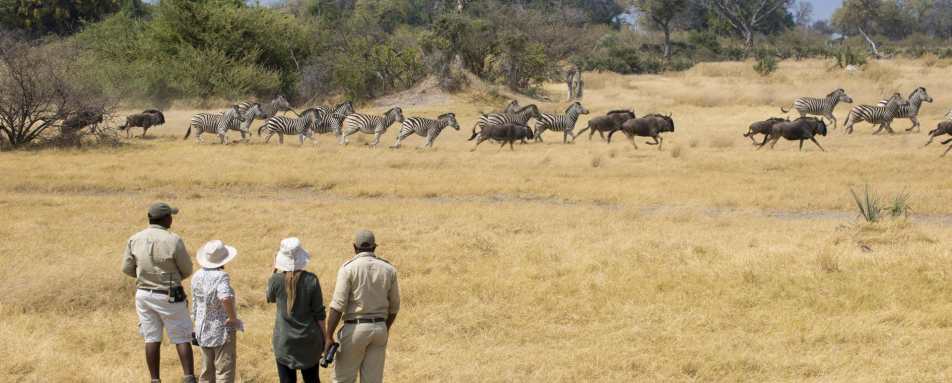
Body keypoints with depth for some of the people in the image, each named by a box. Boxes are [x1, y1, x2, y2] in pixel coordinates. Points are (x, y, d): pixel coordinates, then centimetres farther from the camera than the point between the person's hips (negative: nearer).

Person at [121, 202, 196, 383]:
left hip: (144, 294, 4)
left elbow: (127, 268, 2)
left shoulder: (134, 240, -5)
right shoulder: (173, 241, -17)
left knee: (152, 339, 11)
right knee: (181, 338, 4)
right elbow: (187, 270, -7)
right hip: (169, 296, -4)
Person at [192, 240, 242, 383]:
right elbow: (225, 297, -39)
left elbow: (195, 304, 10)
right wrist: (233, 317, -23)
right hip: (222, 331, -7)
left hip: (203, 331, 7)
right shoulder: (221, 276, -21)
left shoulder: (197, 276, 1)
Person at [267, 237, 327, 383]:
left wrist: (276, 269, 15)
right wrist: (323, 338, 6)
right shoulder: (311, 280, -11)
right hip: (309, 339, 1)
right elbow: (319, 313, -6)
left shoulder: (276, 279, -10)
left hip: (284, 341, -1)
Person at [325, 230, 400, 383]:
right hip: (379, 328, 4)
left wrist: (329, 337, -12)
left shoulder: (349, 268, -9)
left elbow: (337, 306, -15)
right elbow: (394, 306, 12)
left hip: (355, 328, -4)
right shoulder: (389, 269, 4)